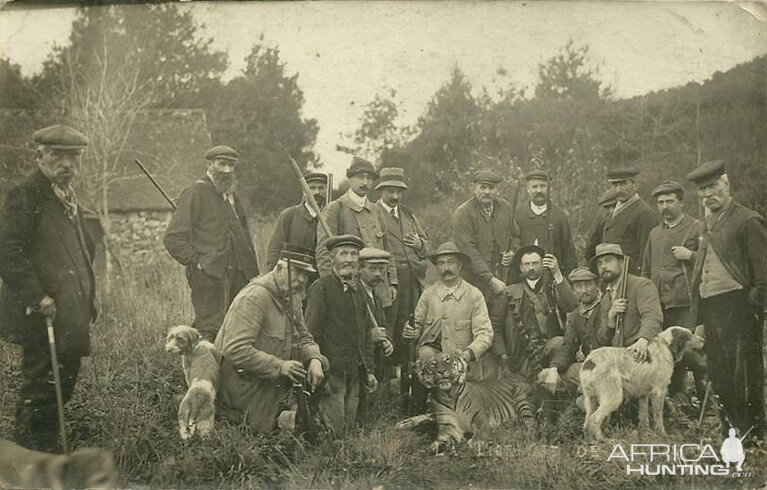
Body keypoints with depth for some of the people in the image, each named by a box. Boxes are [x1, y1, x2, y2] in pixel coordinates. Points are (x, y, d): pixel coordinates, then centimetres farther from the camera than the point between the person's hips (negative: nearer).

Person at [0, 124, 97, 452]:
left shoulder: (69, 198, 19)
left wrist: (87, 303, 19)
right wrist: (37, 298, -22)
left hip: (71, 318, 9)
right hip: (43, 318, -9)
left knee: (62, 388, 13)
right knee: (39, 394, -4)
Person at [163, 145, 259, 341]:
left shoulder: (232, 197, 19)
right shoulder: (195, 193, -5)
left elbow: (244, 235, 27)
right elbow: (173, 238, -10)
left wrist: (253, 272, 15)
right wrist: (196, 263, -14)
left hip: (238, 275, 8)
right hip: (209, 276, -7)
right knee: (209, 328, -9)